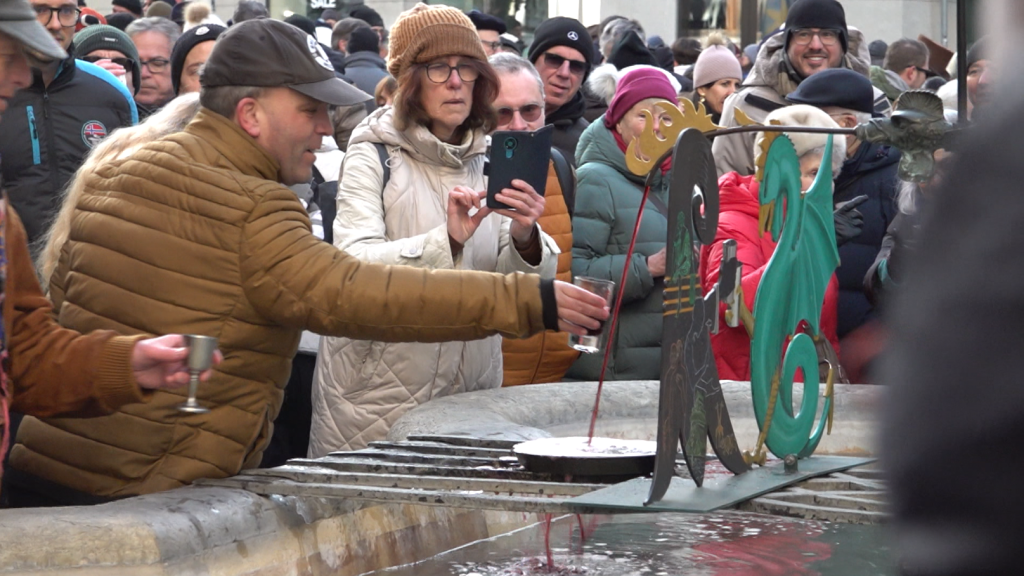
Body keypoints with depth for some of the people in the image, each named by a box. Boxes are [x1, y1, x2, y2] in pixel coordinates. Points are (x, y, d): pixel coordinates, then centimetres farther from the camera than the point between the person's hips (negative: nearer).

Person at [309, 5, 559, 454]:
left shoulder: (491, 162, 8)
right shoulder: (374, 156, -5)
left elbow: (530, 281, 3)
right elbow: (353, 267, -19)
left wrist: (524, 239, -19)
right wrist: (445, 241, -33)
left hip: (471, 392, 4)